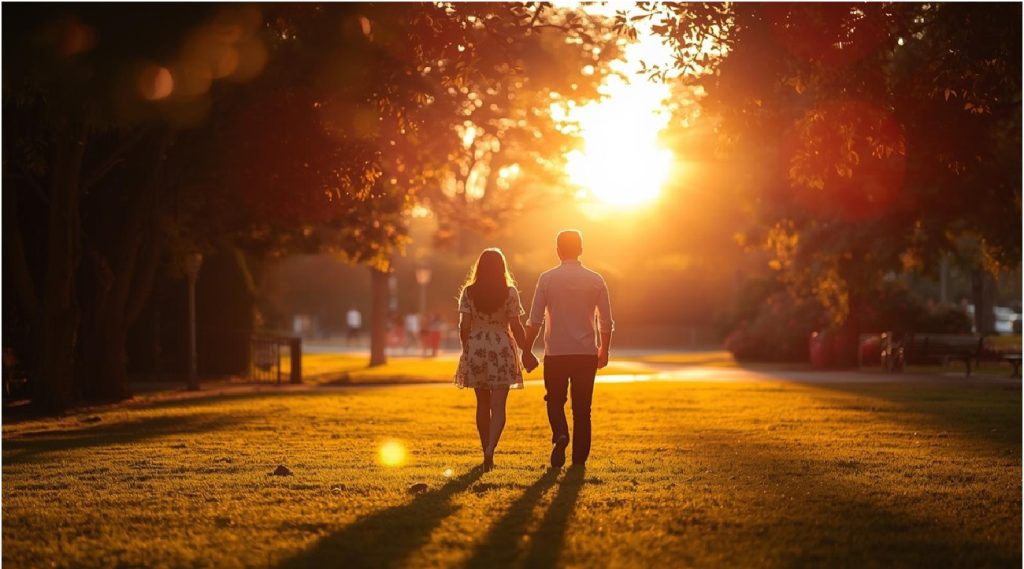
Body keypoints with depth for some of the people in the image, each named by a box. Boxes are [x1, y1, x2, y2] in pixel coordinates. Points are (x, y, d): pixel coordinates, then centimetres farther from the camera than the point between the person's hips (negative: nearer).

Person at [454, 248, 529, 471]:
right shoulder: (510, 292, -5)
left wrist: (467, 351, 11)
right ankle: (490, 449, -24)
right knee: (498, 405, -3)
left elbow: (464, 326, -2)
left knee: (483, 404, 14)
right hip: (502, 350, -2)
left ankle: (487, 454, 21)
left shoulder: (468, 292, -1)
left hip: (475, 348, 2)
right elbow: (516, 327, -6)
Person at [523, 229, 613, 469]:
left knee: (555, 399, 15)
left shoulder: (547, 279, -4)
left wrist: (527, 351, 5)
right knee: (582, 407, 9)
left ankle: (560, 435, -13)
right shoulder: (595, 280, 1)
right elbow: (606, 321, 4)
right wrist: (604, 350, 17)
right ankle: (579, 458, 9)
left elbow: (535, 320, -4)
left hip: (555, 353, -1)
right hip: (587, 353, 1)